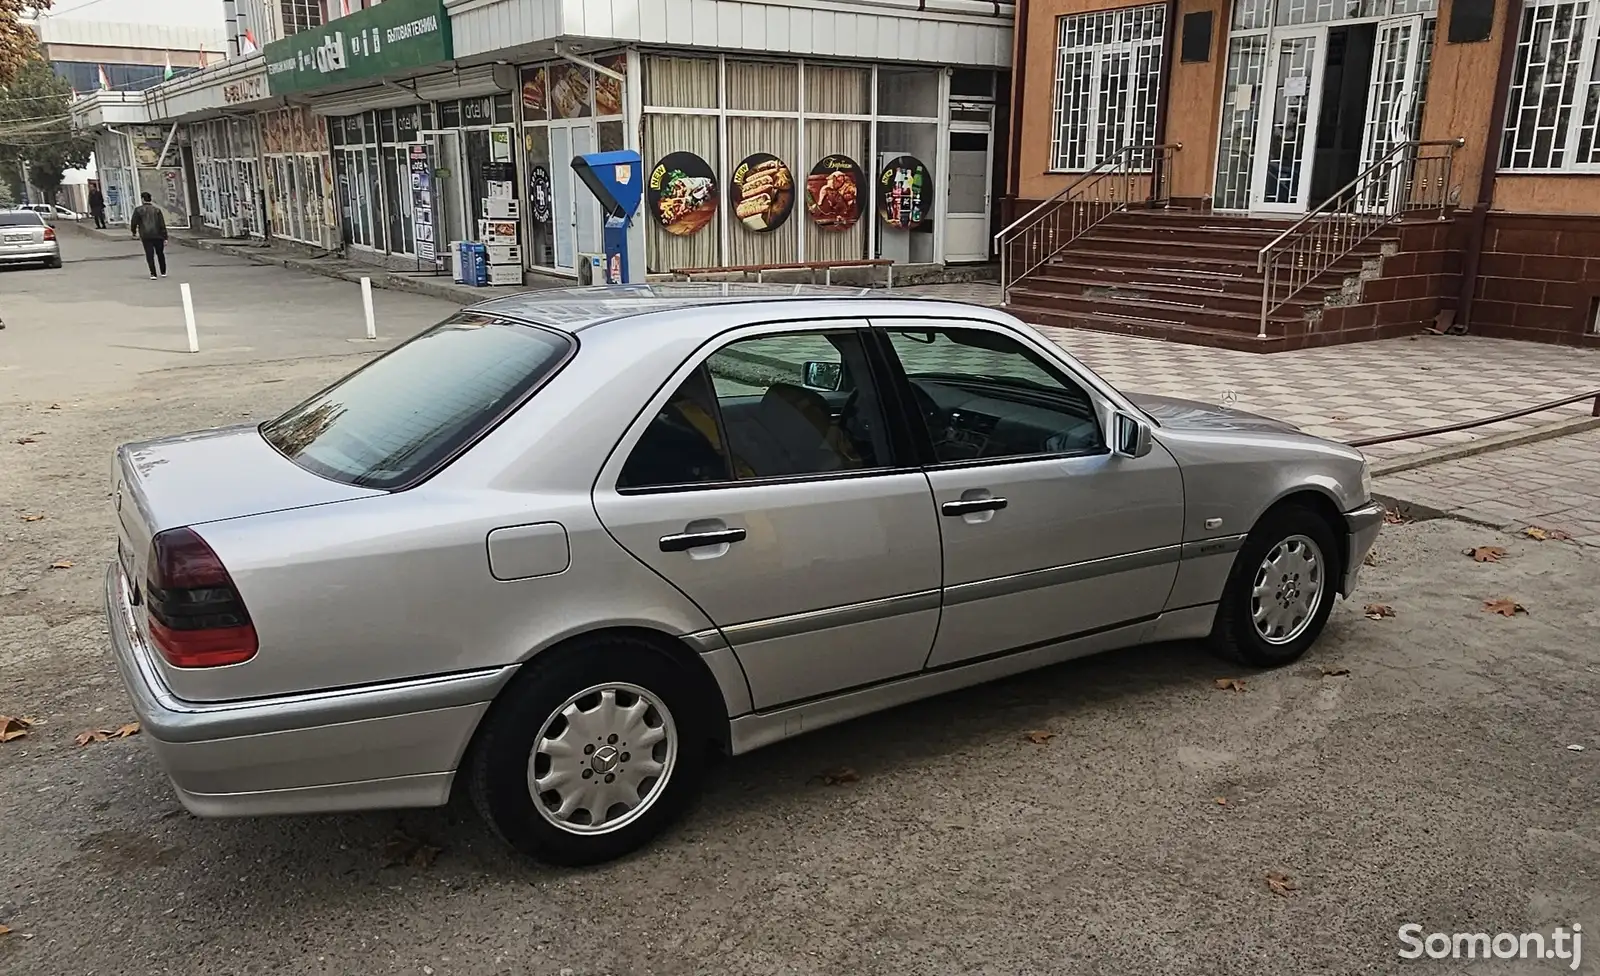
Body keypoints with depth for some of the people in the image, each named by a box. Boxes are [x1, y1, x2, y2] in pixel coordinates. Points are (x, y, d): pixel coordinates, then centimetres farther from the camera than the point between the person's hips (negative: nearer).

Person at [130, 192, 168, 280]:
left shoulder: (138, 210, 0)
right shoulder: (157, 209, 4)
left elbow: (134, 222, 0)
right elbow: (162, 225, 0)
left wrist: (134, 232, 20)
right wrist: (165, 237, 1)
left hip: (146, 236, -2)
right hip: (157, 235, 2)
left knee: (149, 255, -1)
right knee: (160, 254, 16)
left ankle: (153, 274, -10)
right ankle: (163, 272, 22)